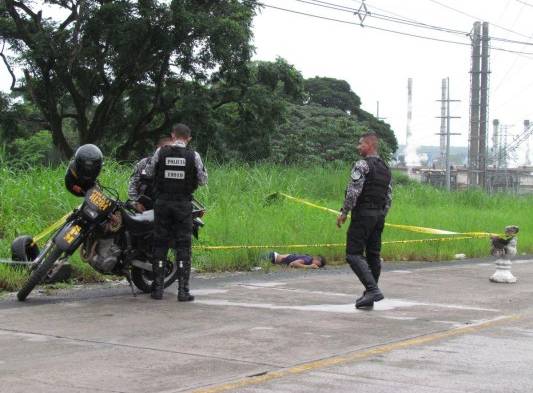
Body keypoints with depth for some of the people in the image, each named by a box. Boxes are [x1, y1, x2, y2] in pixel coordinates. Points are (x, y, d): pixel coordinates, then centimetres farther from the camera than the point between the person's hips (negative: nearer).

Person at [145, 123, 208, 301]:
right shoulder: (193, 156, -5)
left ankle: (158, 288, 8)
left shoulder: (161, 152, -3)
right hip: (184, 204, -1)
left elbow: (149, 172, 6)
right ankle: (183, 290, -2)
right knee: (183, 246, 2)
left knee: (160, 244, 8)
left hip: (162, 202, 1)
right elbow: (203, 180, 1)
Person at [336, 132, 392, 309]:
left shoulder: (362, 165, -12)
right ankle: (370, 295, 14)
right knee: (373, 255, 10)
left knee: (354, 254, -8)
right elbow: (389, 196, 16)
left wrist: (344, 212, -10)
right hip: (379, 215, 8)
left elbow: (353, 192, -18)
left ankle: (373, 289, -21)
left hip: (363, 214, -8)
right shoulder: (385, 168, 15)